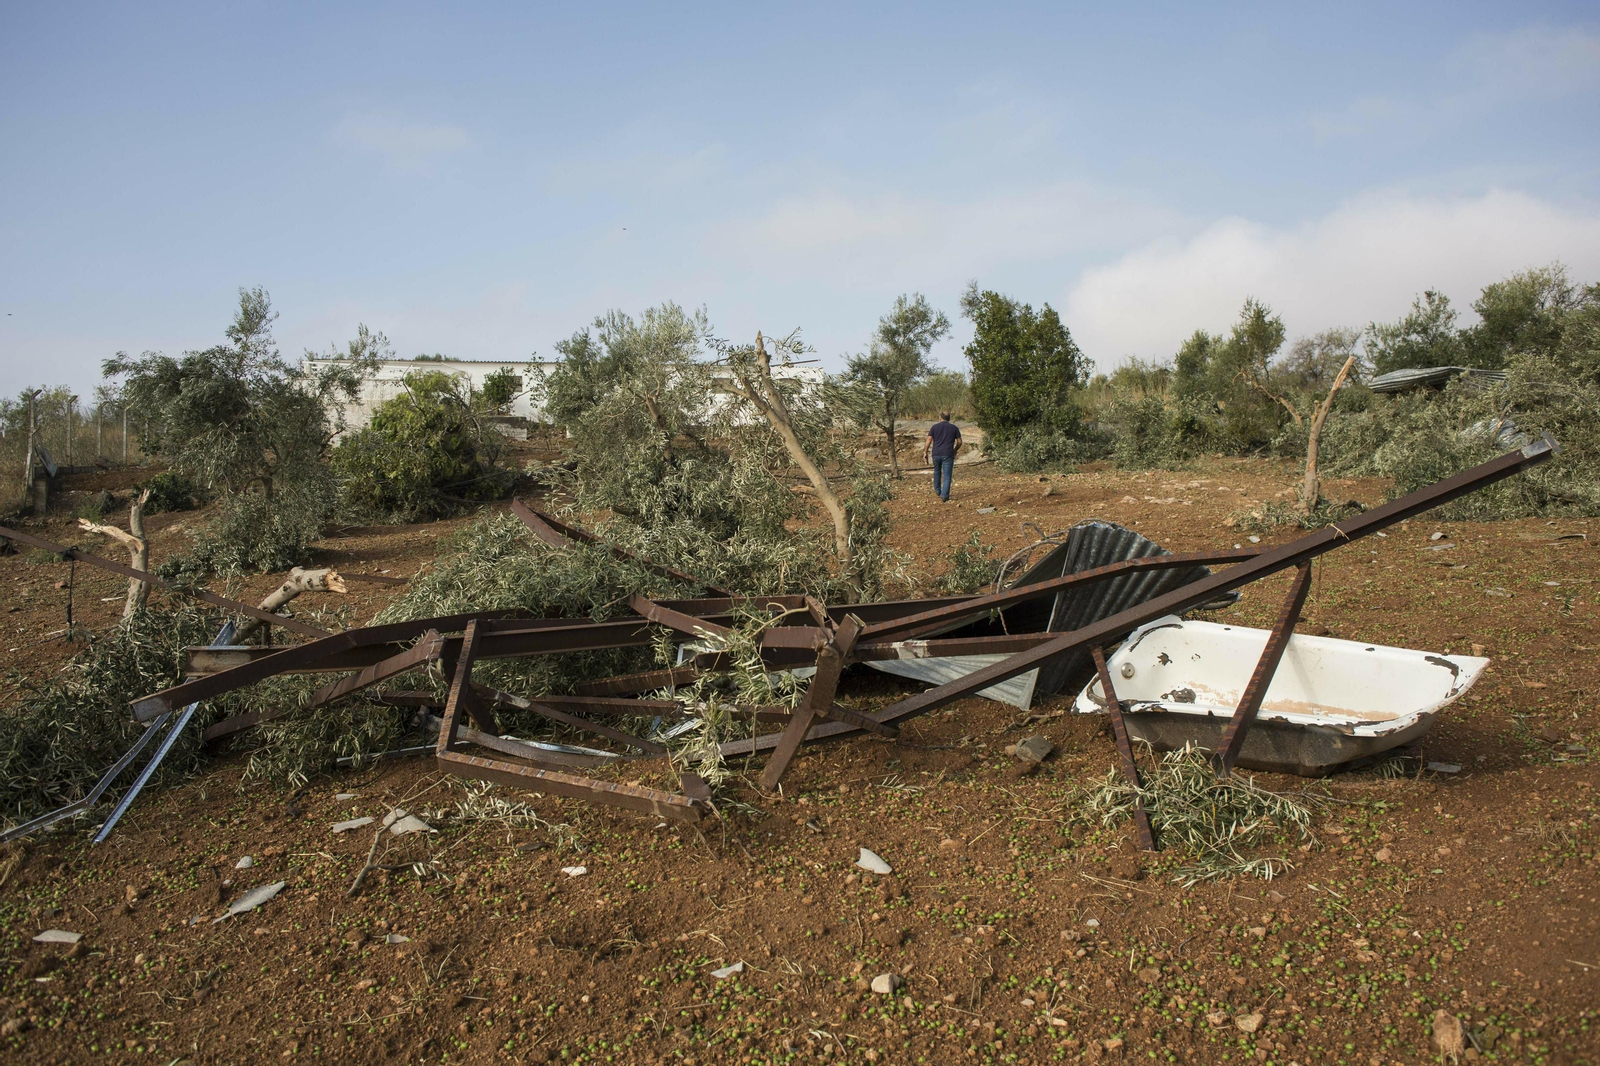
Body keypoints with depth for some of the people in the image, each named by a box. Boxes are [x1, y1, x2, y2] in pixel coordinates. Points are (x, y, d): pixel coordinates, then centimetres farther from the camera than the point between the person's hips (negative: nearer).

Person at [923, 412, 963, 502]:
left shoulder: (934, 427, 5)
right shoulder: (954, 428, 6)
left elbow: (928, 440, -1)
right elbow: (959, 442, 6)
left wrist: (925, 452, 3)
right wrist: (955, 450, 23)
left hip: (936, 454, 2)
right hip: (948, 454, -2)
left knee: (937, 472, 24)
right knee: (947, 476, -1)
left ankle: (937, 490, 36)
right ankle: (944, 496, -11)